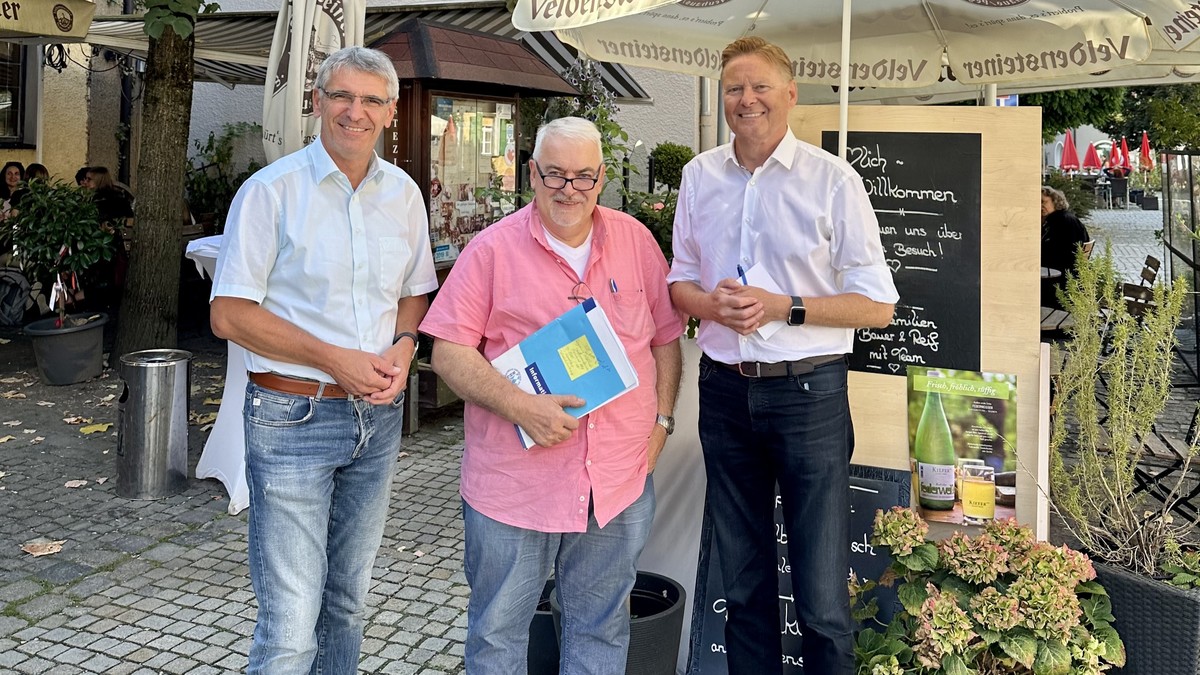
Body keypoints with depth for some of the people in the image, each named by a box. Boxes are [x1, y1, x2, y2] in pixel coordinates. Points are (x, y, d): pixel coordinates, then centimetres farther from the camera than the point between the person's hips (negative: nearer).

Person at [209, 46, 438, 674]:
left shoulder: (403, 193, 7)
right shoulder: (271, 190, -9)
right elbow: (230, 314, -10)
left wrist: (402, 347, -5)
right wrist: (336, 359, -17)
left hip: (379, 416, 5)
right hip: (293, 418, -5)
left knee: (346, 599, 19)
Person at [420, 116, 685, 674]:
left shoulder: (636, 241, 6)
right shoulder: (492, 249, -4)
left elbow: (665, 338, 13)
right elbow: (448, 353, -8)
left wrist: (662, 420, 4)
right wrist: (521, 406, -20)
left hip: (620, 482, 3)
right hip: (513, 482, -2)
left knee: (602, 629, 17)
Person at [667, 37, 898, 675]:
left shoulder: (833, 179, -6)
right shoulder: (700, 175, 7)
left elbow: (876, 304, -6)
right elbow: (680, 280, 13)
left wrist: (782, 307, -18)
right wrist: (710, 303, -9)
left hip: (807, 391, -4)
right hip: (724, 391, 4)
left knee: (822, 594, 0)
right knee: (742, 584, 17)